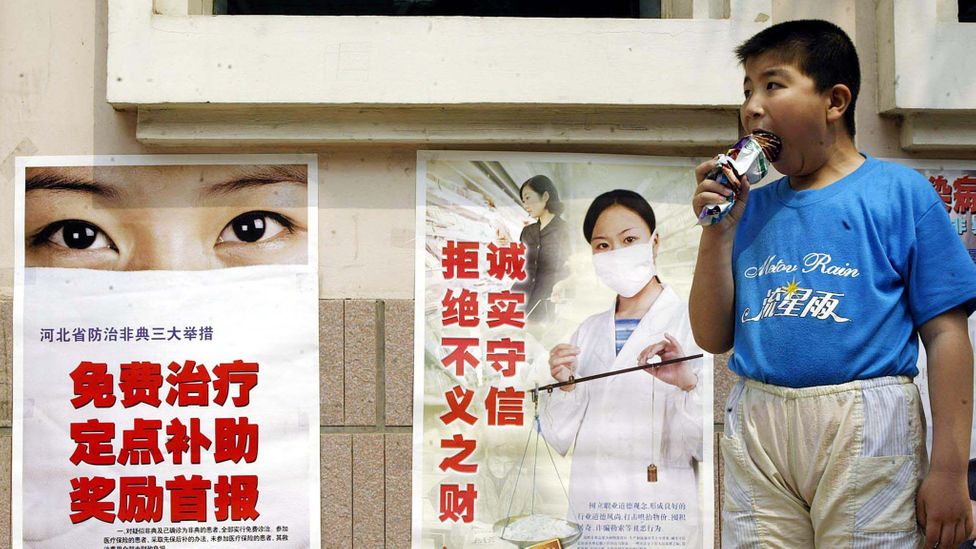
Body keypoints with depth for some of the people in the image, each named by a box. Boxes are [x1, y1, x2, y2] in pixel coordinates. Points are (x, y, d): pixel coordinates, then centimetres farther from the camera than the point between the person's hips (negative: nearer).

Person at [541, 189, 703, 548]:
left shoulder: (691, 322, -8)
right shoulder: (588, 332, 7)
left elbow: (705, 447, -14)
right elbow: (560, 441, 6)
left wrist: (688, 385, -30)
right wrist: (564, 386, -11)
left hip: (661, 516, -4)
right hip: (588, 513, 5)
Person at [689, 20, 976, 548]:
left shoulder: (900, 193, 1)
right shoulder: (752, 208, 12)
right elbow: (713, 338, 12)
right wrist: (717, 230, 0)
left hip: (865, 429, -3)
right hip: (756, 429, 4)